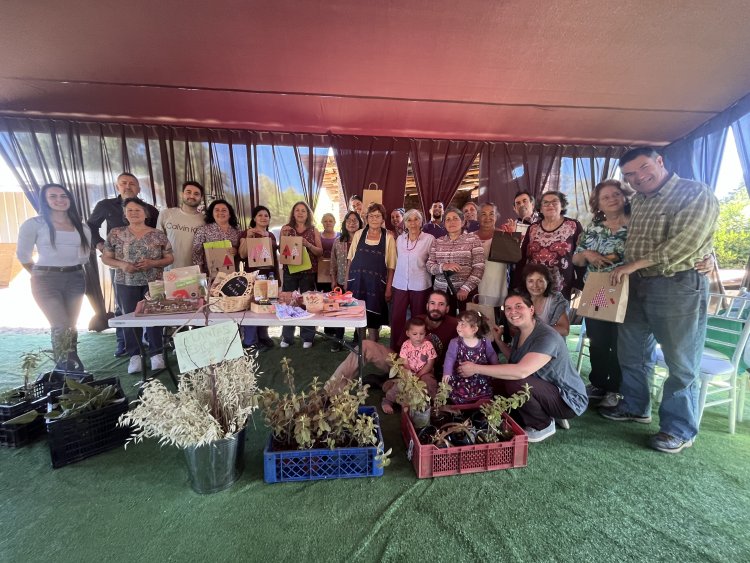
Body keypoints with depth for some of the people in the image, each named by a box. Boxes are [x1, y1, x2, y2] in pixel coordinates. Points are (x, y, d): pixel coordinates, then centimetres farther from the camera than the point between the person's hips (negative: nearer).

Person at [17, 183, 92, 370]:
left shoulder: (82, 227, 9)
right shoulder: (34, 224, -2)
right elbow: (23, 254, 6)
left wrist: (71, 269, 11)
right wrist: (39, 275, 13)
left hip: (75, 279, 4)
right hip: (47, 280, -3)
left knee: (71, 326, 9)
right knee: (62, 327, -10)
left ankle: (69, 369, 20)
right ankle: (66, 369, 3)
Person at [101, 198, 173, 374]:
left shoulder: (158, 235, 1)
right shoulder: (116, 233, 4)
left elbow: (169, 258, 3)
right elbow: (106, 258, 7)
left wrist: (152, 263, -14)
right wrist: (122, 264, -12)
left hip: (154, 284, -1)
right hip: (126, 284, 1)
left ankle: (156, 353, 11)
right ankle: (134, 355, 16)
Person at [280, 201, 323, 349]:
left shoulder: (313, 231, 4)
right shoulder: (286, 228, 5)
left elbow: (320, 252, 1)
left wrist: (307, 244, -15)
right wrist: (284, 236, -11)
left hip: (308, 272, -1)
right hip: (290, 271, 1)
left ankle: (307, 337, 16)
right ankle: (287, 337, 19)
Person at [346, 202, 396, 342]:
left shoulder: (388, 238, -1)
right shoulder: (359, 234, 4)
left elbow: (391, 266, -1)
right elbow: (350, 260, 8)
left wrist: (389, 288, -4)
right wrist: (347, 281, 5)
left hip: (376, 284, -2)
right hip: (357, 282, 2)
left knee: (373, 319, 3)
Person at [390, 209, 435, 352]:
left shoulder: (429, 239, -6)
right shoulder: (399, 239, 7)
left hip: (420, 285, -3)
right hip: (400, 284, 3)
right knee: (396, 318, 4)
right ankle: (395, 349, 19)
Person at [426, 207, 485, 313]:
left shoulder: (473, 240, -1)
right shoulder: (437, 242, 8)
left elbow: (479, 268, -6)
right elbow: (429, 266, 5)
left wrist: (466, 288, -15)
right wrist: (443, 267, -15)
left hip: (466, 291, -2)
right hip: (441, 290, 2)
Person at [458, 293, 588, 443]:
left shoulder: (547, 337, -27)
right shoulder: (520, 333, 0)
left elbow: (521, 371, -40)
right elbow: (514, 358, 14)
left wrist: (476, 368, -36)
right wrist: (498, 340, 1)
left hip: (570, 399, -9)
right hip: (548, 390, 9)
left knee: (515, 384, -29)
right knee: (501, 382, 1)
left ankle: (544, 426, -1)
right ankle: (550, 415, 13)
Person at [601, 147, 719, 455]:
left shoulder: (695, 193, -9)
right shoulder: (637, 201, 14)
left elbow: (683, 245, -20)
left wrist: (633, 264, -17)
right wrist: (616, 261, 2)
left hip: (679, 286, -7)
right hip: (637, 285, 8)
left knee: (681, 362, 3)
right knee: (631, 352, 16)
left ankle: (679, 430, 17)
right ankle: (635, 406, 34)